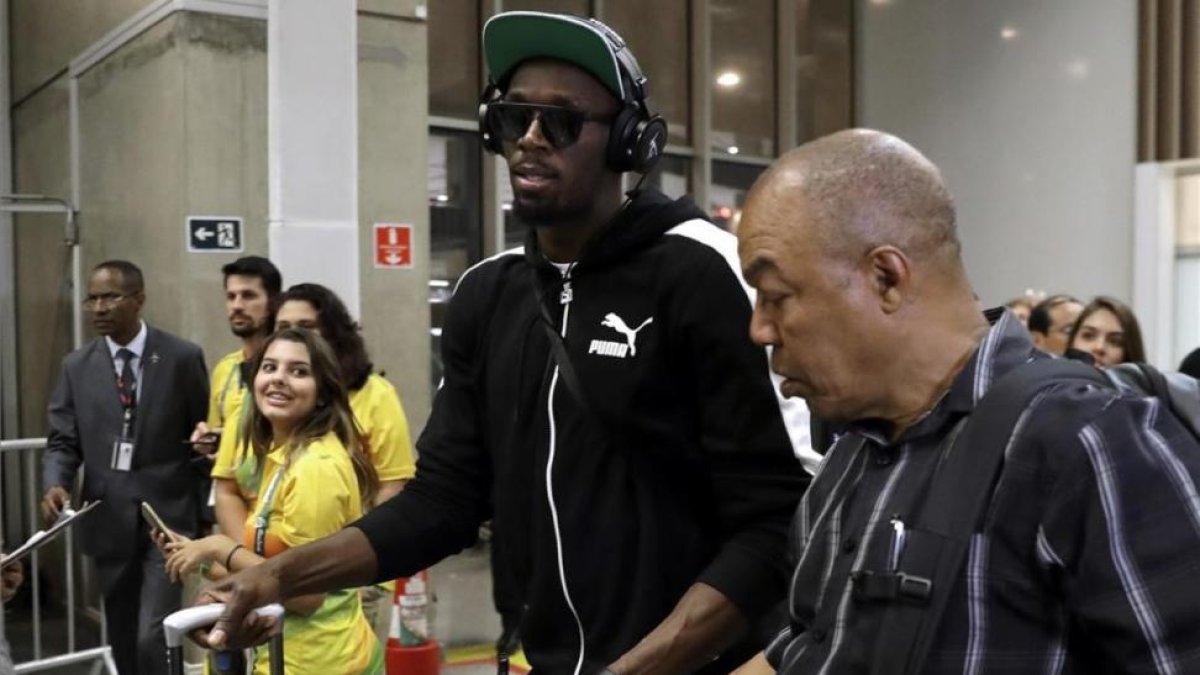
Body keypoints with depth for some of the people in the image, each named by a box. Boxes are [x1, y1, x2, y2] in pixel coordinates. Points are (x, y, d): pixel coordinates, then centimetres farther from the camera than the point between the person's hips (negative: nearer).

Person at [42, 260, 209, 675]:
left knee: (153, 637, -12)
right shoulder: (77, 366, 5)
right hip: (109, 521, 4)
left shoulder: (182, 357, -4)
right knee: (124, 640, 15)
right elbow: (62, 441, 5)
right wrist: (56, 484, -14)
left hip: (166, 516, -4)